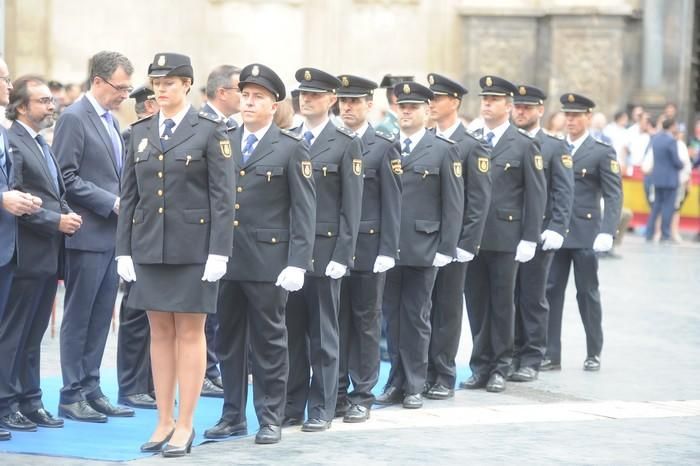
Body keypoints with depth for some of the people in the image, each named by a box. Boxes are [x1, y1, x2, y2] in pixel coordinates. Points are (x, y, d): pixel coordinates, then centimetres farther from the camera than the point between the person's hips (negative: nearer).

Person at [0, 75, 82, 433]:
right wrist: (56, 221, -18)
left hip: (48, 255, 9)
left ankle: (29, 402, 19)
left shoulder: (42, 144, 18)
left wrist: (68, 215, 5)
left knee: (33, 334, 13)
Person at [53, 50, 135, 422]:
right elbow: (66, 178, -15)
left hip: (111, 233, 8)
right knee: (78, 318, -1)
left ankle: (90, 390, 16)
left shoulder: (110, 120, 16)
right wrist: (110, 202, -17)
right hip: (87, 235, -8)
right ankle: (72, 396, 4)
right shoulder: (74, 119, -10)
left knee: (100, 319, 10)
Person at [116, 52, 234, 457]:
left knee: (190, 332, 1)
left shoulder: (210, 131, -3)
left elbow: (223, 196, -7)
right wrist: (125, 250, 5)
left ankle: (185, 425, 6)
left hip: (193, 248, -4)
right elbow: (130, 195, 11)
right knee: (160, 332, 8)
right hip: (149, 247, 4)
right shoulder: (140, 132, 10)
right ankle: (164, 421, 14)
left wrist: (219, 252, -13)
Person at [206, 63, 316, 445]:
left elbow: (304, 210, -6)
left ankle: (270, 418, 11)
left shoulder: (291, 149, -2)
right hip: (225, 259, 4)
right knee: (228, 340, 10)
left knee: (269, 342, 3)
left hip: (268, 261, -4)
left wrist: (297, 263, -13)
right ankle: (233, 415, 19)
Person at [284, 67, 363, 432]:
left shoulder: (346, 144, -1)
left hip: (324, 250, -4)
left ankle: (322, 409, 8)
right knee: (292, 330, 6)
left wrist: (342, 254, -11)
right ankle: (292, 405, 13)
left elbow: (352, 205, -5)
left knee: (322, 333, 2)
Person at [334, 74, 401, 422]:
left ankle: (362, 397, 10)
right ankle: (337, 393, 12)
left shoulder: (383, 147, -1)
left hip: (368, 248, -3)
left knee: (366, 321, 4)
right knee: (337, 321, 6)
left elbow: (392, 203, -4)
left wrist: (387, 250, -10)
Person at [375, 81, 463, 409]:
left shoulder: (444, 150, 1)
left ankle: (414, 386, 10)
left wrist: (446, 248, -8)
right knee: (392, 316, 7)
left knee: (416, 317, 3)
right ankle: (397, 381, 16)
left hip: (423, 248, -3)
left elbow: (453, 204, -1)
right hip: (387, 246, 3)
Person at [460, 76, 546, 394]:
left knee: (502, 303, 3)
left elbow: (536, 195, -2)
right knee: (476, 304, 6)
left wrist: (529, 239, -9)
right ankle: (480, 366, 14)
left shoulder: (524, 146, 0)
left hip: (505, 238, -3)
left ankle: (500, 368, 11)